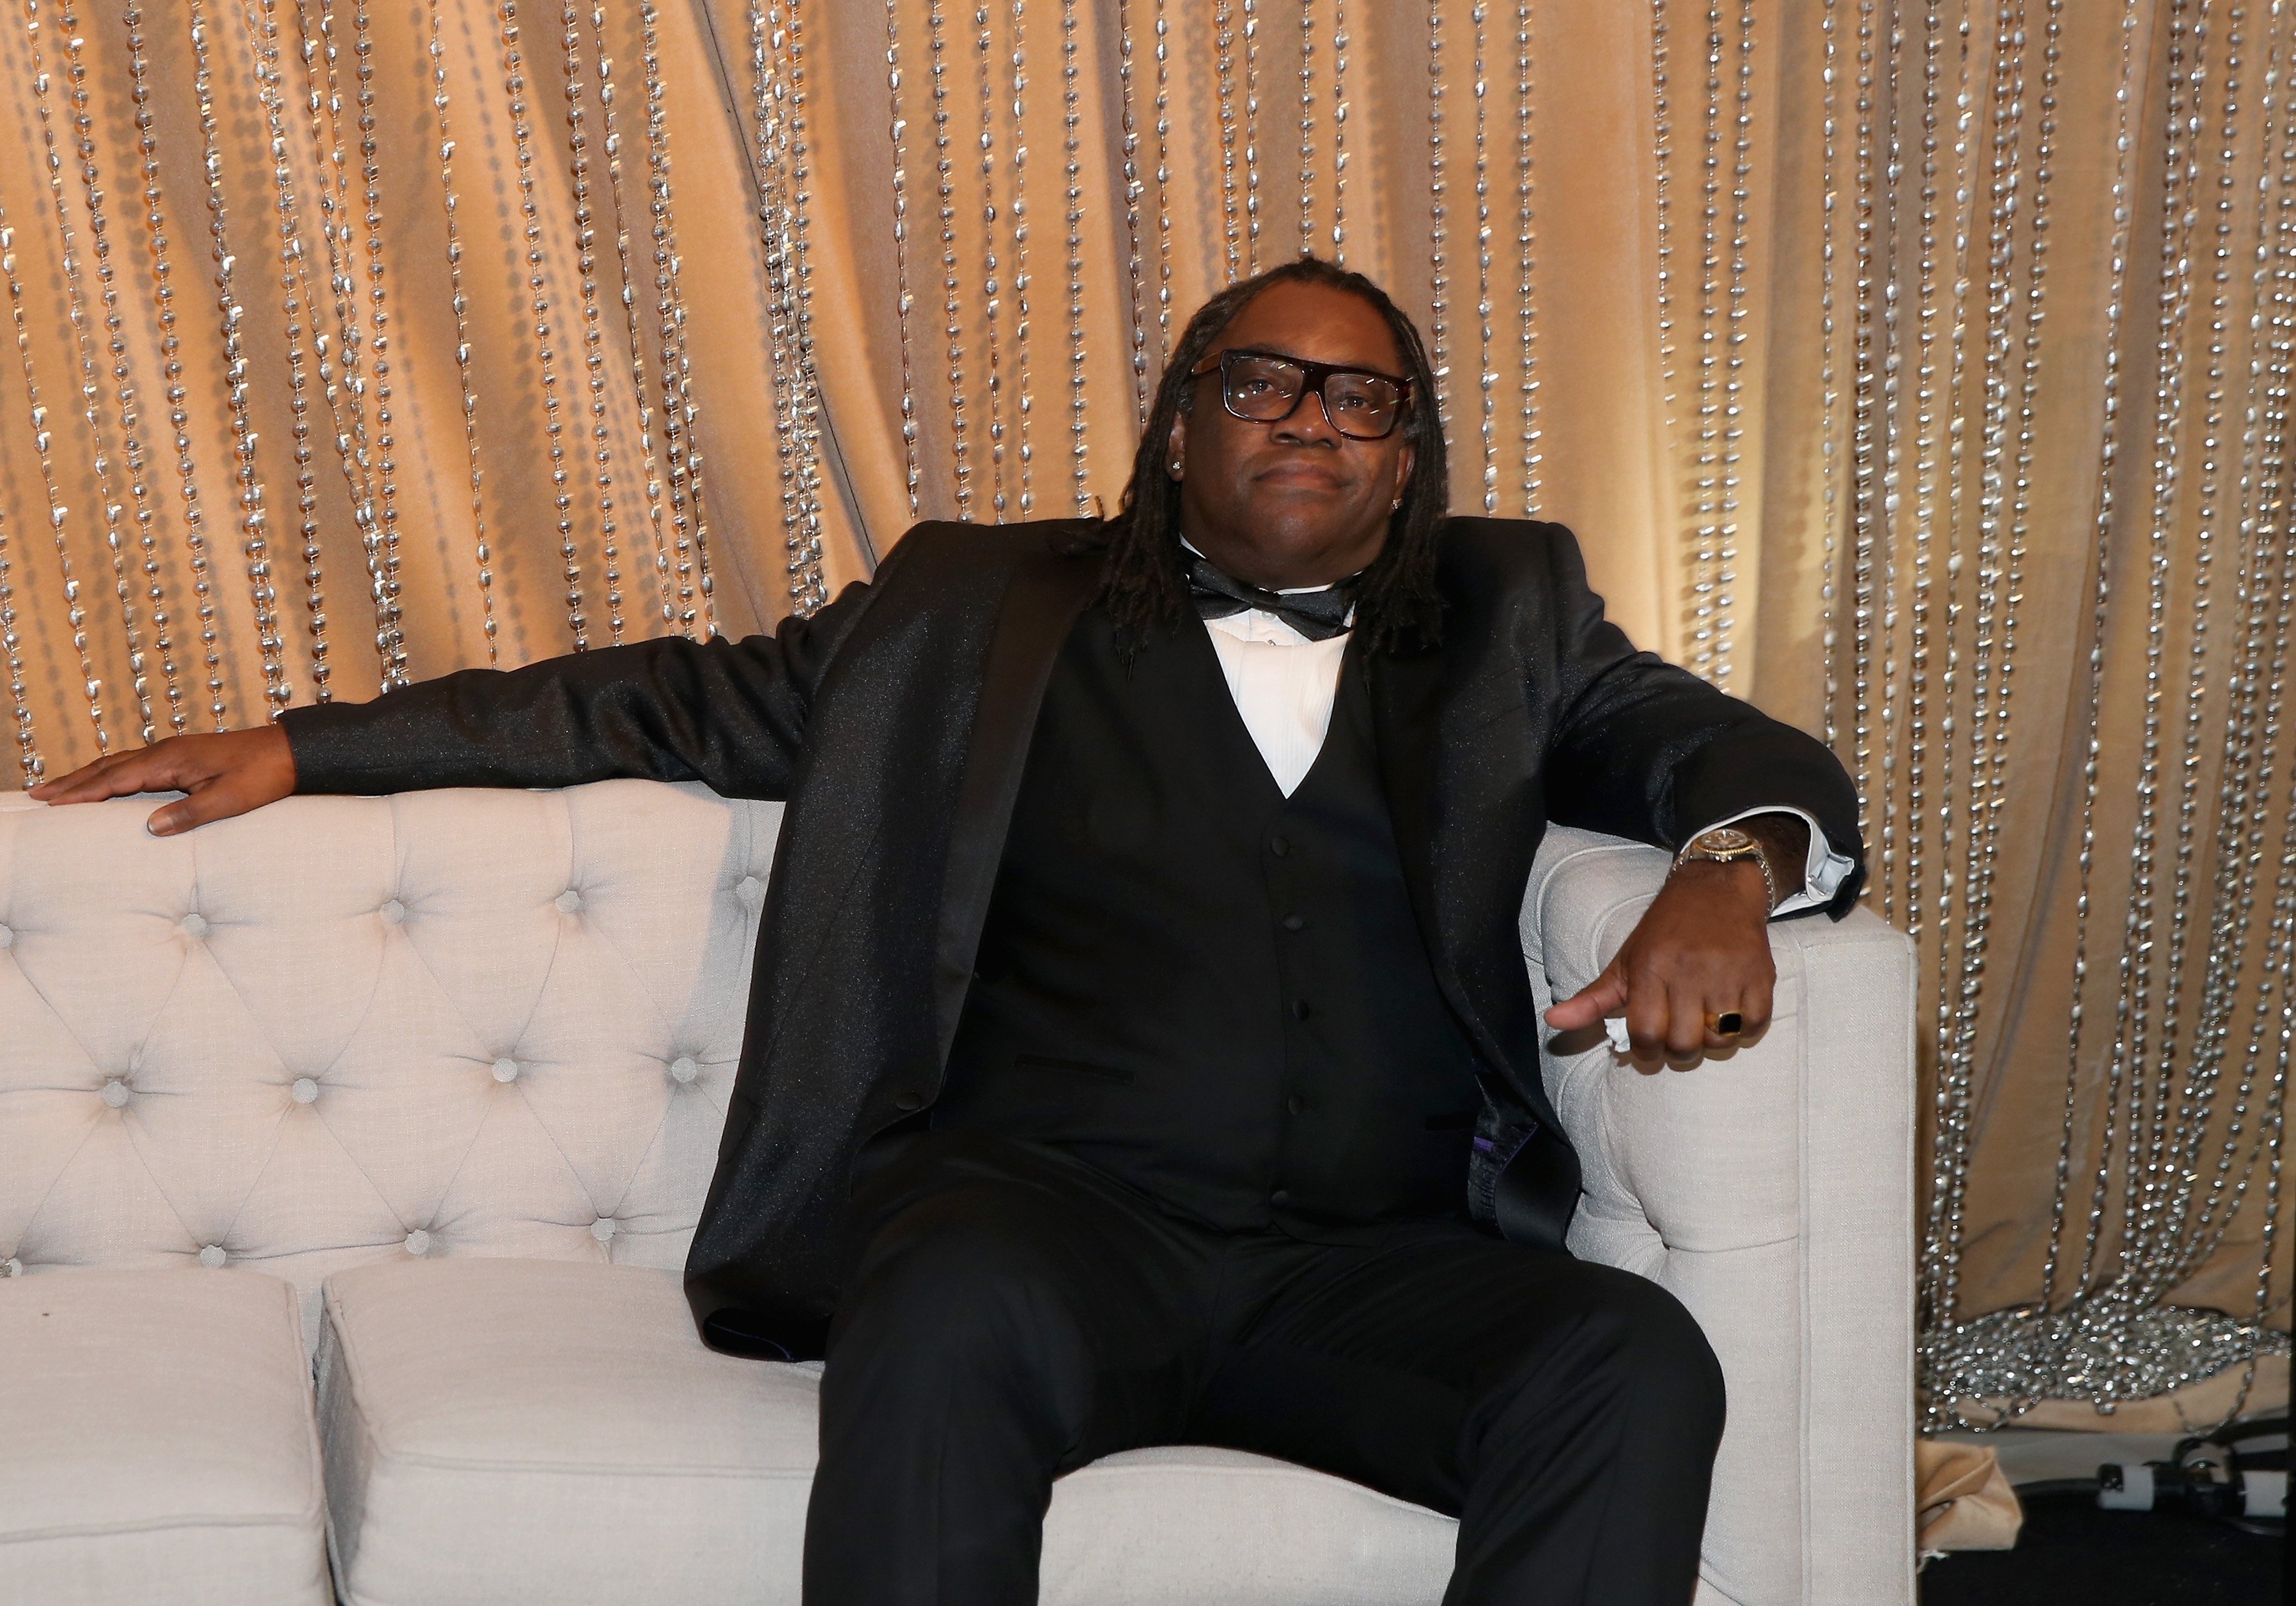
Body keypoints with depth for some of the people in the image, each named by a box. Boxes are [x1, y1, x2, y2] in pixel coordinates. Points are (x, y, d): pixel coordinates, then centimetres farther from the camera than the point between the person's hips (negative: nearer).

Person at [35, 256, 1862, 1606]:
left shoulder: (1507, 619, 23)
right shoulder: (988, 611, 20)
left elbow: (1747, 757, 17)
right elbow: (693, 698, 22)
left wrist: (1731, 866, -10)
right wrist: (309, 745, 19)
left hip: (1373, 1267, 2)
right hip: (1051, 1208, -1)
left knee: (1638, 1366, -28)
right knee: (953, 1320, -37)